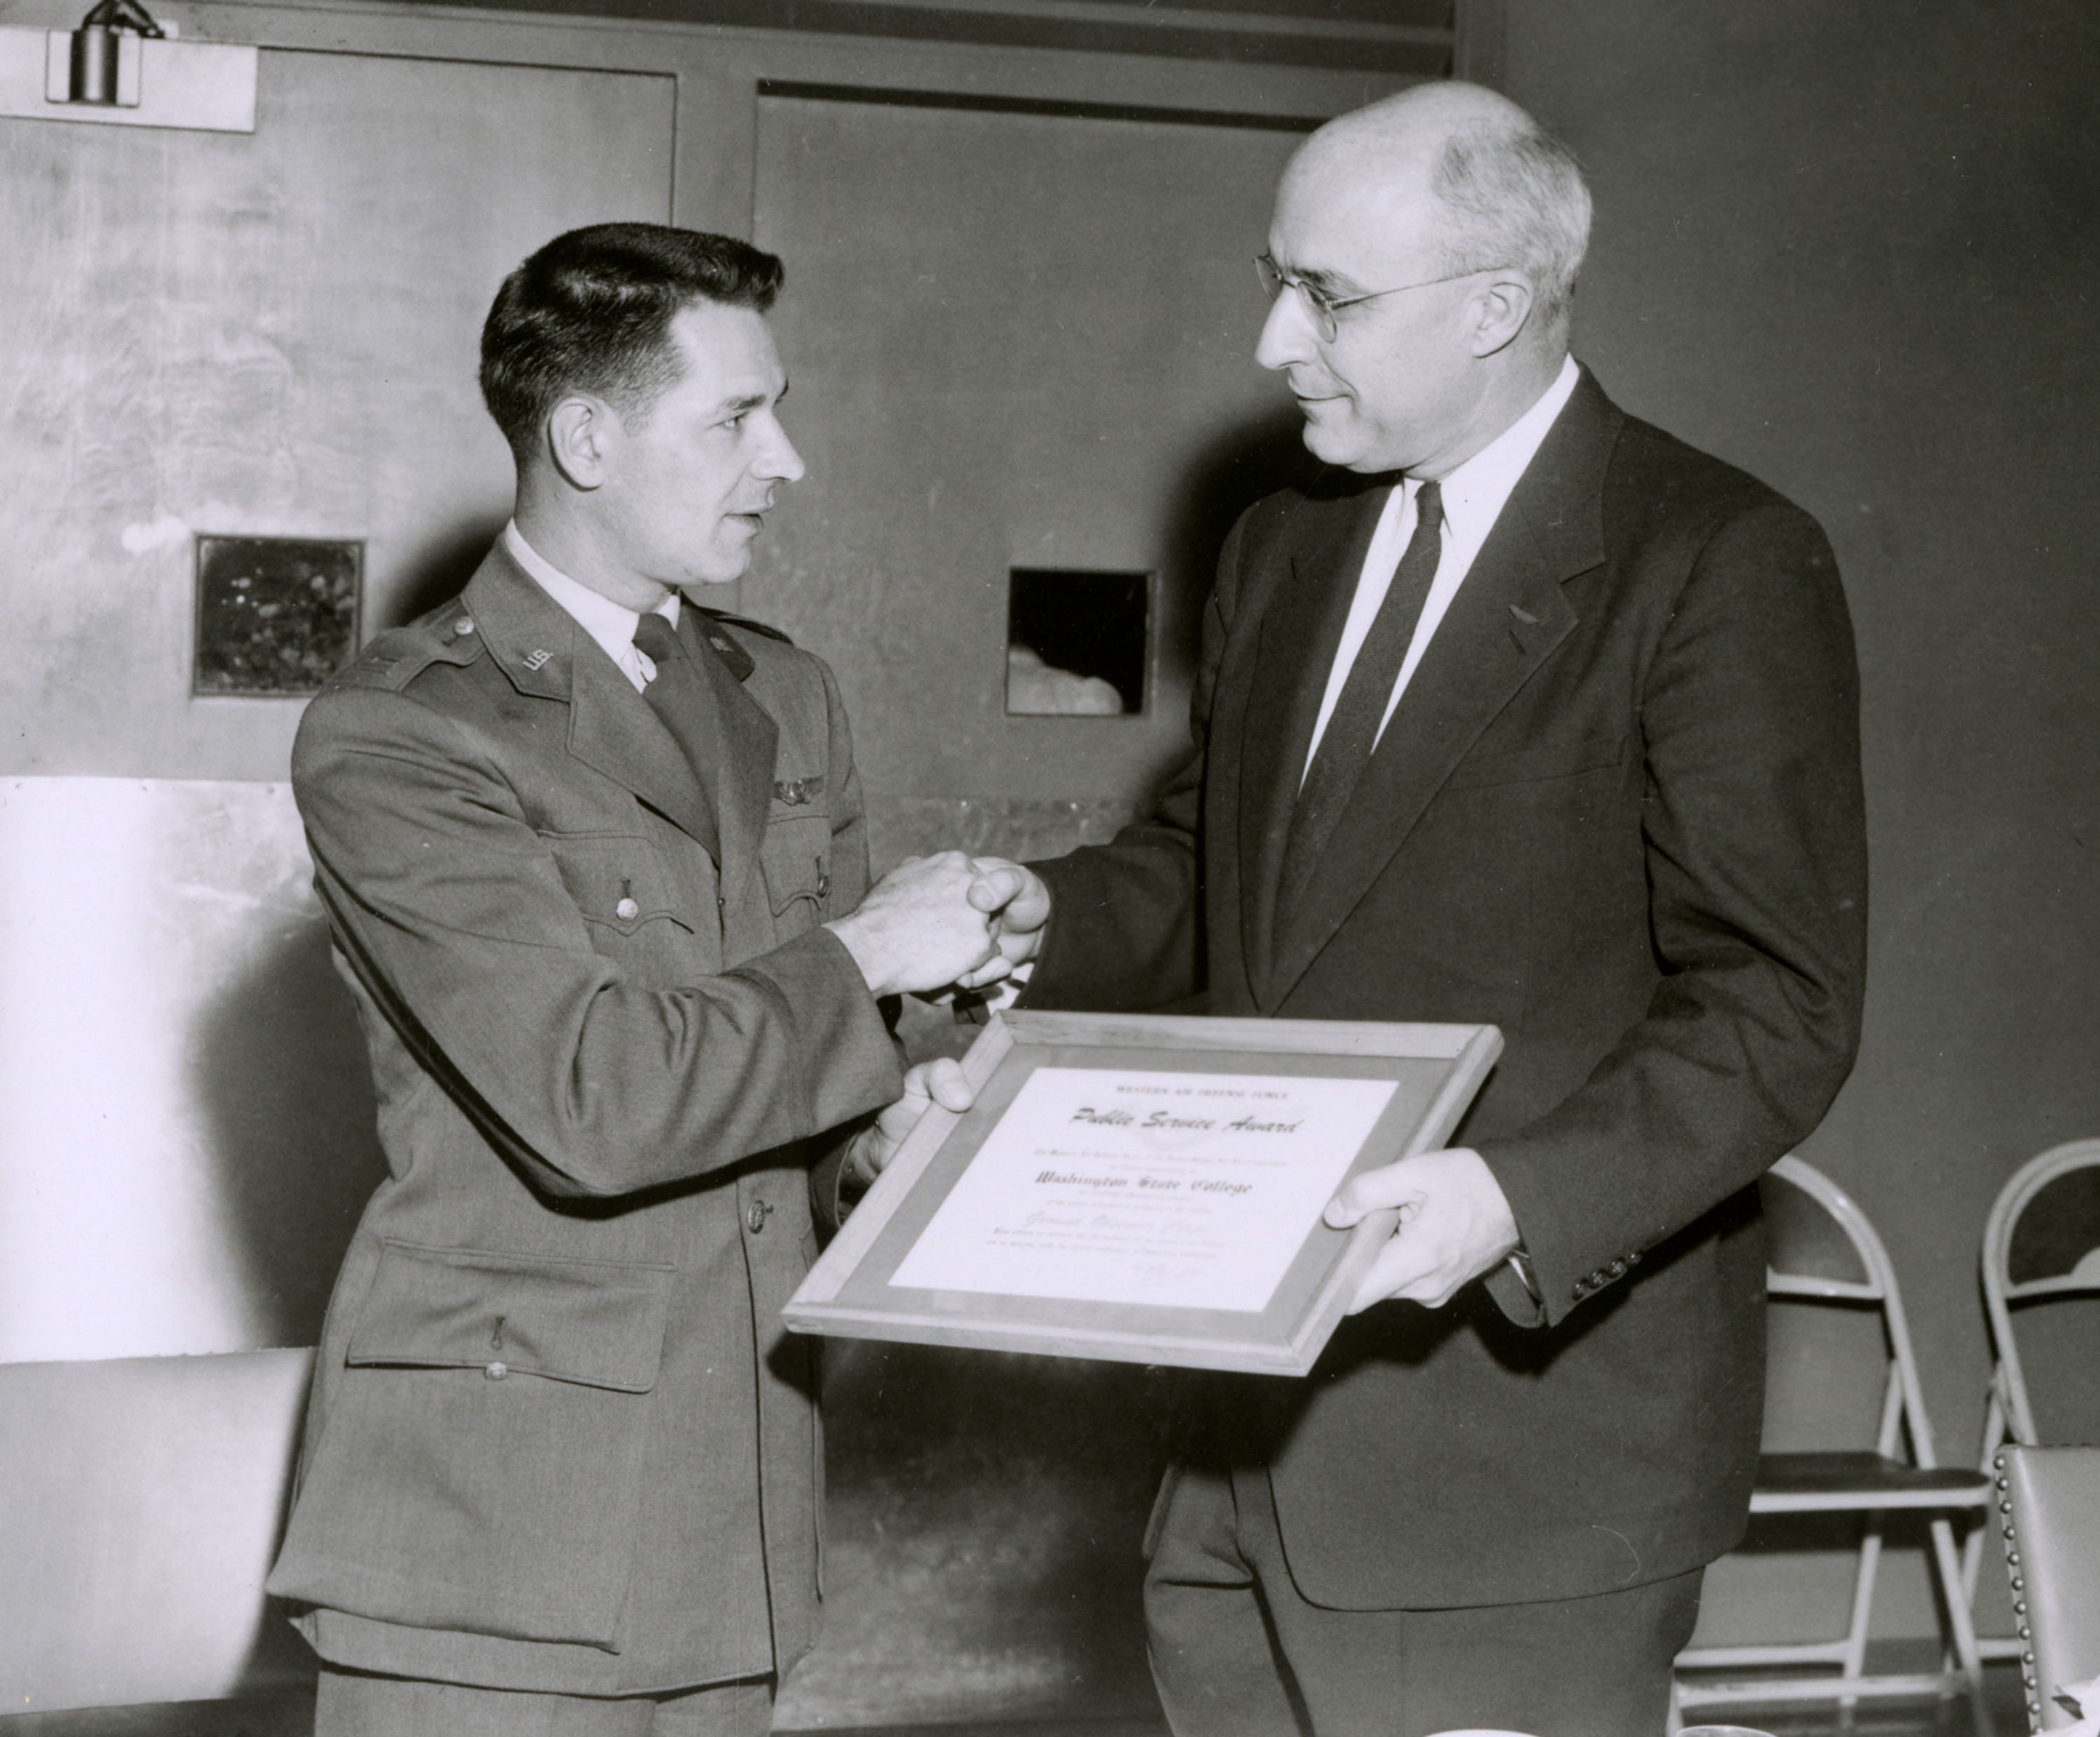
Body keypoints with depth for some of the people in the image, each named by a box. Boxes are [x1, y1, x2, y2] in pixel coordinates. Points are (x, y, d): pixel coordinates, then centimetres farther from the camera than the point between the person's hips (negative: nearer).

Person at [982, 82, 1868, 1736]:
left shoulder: (1723, 564, -11)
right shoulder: (1284, 552, 13)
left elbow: (1778, 1009, -15)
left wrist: (1522, 1198, -29)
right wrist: (1042, 922, 2)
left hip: (1530, 1418, -7)